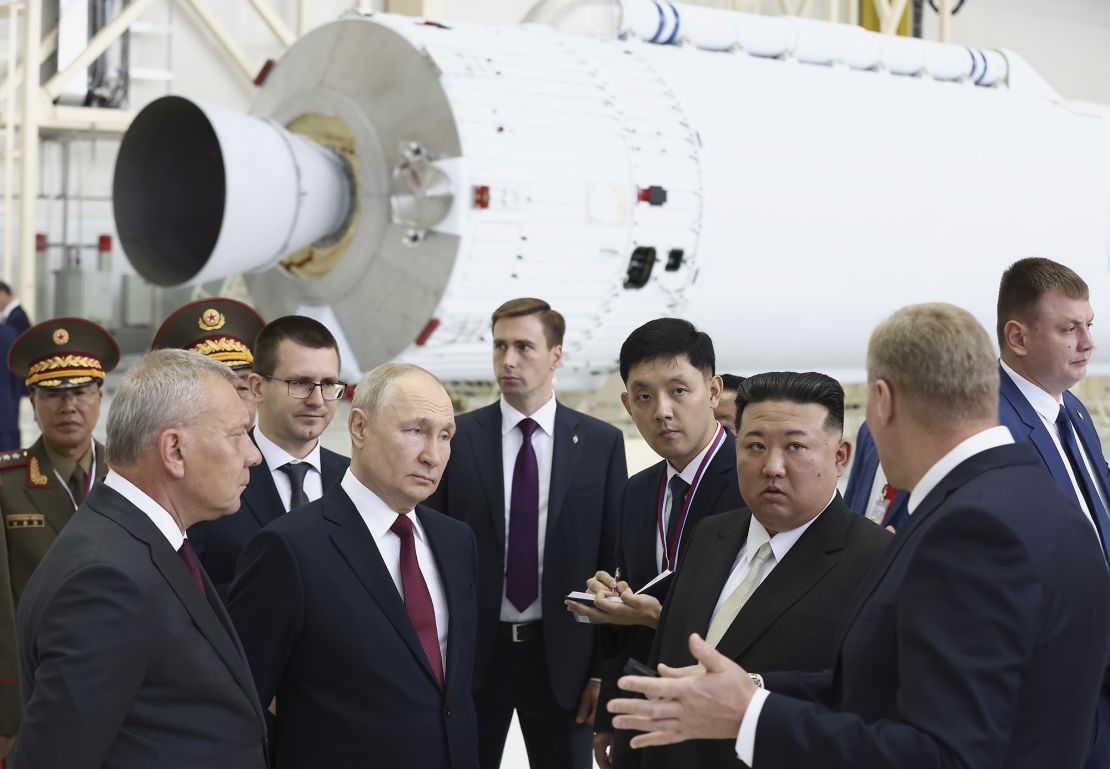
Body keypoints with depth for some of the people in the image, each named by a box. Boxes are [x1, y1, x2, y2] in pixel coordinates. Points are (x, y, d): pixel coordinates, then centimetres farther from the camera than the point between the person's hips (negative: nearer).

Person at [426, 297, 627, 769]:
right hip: (471, 654, 0)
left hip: (562, 657, 0)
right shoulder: (456, 439, -1)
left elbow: (613, 560, 0)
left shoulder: (601, 443, 0)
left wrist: (606, 667, -2)